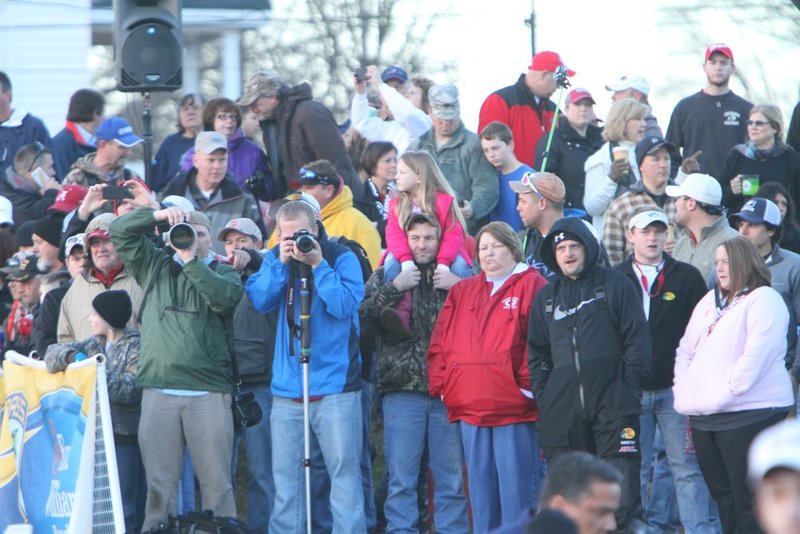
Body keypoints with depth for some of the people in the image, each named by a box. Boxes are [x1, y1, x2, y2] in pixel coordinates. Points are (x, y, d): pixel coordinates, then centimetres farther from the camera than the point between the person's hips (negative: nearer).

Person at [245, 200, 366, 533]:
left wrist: (318, 265, -16)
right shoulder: (275, 259, 10)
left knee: (344, 469, -6)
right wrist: (282, 264, -12)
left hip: (335, 383, -4)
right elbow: (259, 300, -3)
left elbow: (345, 305, -13)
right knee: (285, 474, 6)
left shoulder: (341, 258, -2)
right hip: (287, 386, 4)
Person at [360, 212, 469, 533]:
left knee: (451, 477, 2)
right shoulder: (386, 276, 11)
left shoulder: (457, 276, 11)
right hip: (403, 389, 0)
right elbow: (362, 320, -3)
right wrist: (393, 289, -10)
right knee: (401, 479, 1)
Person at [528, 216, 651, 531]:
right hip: (563, 410, 4)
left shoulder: (615, 285, 5)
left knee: (623, 490, -11)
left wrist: (629, 389, -6)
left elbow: (638, 340, 1)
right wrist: (543, 397, 8)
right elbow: (537, 354, 21)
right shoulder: (546, 298, 18)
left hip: (612, 406, -4)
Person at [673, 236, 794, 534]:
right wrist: (683, 390, 9)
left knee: (749, 499, -10)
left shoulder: (763, 300, -5)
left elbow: (757, 354, -16)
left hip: (749, 413, -9)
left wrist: (726, 390, -18)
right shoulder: (710, 301, 21)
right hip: (705, 417, 9)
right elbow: (686, 350, 24)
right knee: (722, 494, 12)